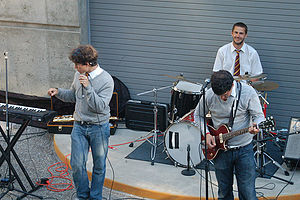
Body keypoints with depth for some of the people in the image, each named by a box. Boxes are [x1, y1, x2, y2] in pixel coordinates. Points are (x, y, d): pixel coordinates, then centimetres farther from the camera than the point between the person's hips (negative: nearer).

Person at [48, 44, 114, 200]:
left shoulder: (106, 80, -15)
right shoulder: (79, 75, 4)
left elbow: (100, 107, -22)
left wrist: (88, 87, -29)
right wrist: (59, 92, 2)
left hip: (99, 128, -4)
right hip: (79, 126, 4)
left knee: (99, 166, 8)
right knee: (77, 164, -1)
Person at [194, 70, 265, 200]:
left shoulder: (247, 92, -15)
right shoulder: (209, 96, -10)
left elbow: (259, 116, -7)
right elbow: (198, 115, 7)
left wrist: (256, 126, -30)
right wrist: (206, 133, -7)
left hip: (244, 149, -2)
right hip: (219, 149, 2)